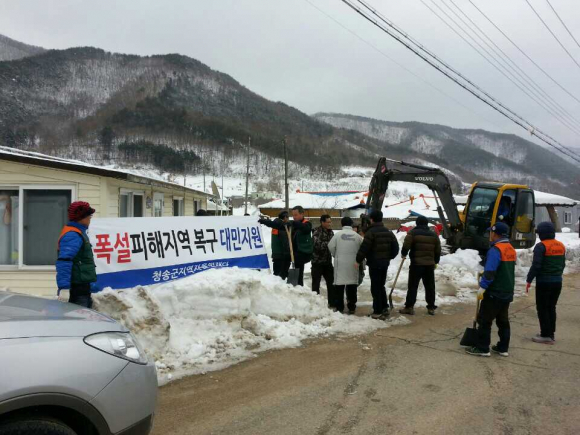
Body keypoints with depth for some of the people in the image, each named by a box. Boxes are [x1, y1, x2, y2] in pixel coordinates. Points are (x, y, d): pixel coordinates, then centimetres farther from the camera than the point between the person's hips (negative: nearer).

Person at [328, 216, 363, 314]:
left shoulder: (338, 234, -7)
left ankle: (339, 307, 5)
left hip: (340, 263, -2)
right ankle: (351, 307, 12)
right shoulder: (357, 236, -1)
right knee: (352, 287, 9)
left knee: (339, 287, 5)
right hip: (353, 264, 2)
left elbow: (331, 247, -5)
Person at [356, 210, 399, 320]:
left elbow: (364, 248, -18)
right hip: (385, 262, 7)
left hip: (374, 263, -7)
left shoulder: (371, 232, -14)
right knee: (381, 286, 19)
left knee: (375, 287, -1)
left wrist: (358, 260, -8)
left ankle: (378, 312, 0)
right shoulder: (388, 232, 9)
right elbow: (395, 247, 11)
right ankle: (385, 308, 17)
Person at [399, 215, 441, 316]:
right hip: (429, 264, 4)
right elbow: (438, 251, 14)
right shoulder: (434, 235, 11)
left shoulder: (413, 233, -4)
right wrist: (435, 262, 26)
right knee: (430, 286, 11)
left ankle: (409, 307, -2)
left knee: (413, 286, -1)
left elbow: (406, 246, -10)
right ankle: (431, 307, 14)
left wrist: (404, 254, 9)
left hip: (416, 264, -4)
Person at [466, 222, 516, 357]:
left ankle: (482, 348, 2)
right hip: (507, 293, 9)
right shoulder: (511, 249, 11)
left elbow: (490, 271, -25)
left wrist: (482, 287, -20)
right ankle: (503, 348, 18)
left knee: (484, 320, -1)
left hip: (494, 293, -9)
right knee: (503, 321, 14)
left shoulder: (496, 249, -18)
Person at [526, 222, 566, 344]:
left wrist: (529, 280, -11)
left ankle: (546, 335, 0)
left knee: (542, 308, 0)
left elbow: (536, 265, -18)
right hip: (557, 282, 7)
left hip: (544, 282, -7)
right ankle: (551, 334, 19)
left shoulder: (541, 246, -15)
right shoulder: (561, 246, 10)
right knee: (551, 307, 15)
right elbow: (563, 264, 18)